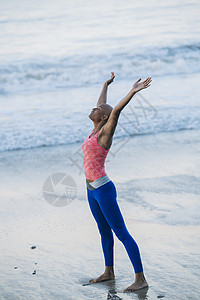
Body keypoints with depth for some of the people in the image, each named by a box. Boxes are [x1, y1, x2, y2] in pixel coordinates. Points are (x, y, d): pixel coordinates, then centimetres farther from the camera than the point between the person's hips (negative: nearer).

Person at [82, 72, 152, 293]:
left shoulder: (106, 132, -13)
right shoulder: (96, 130, 9)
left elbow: (115, 110, -29)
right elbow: (102, 103, 24)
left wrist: (133, 91, -37)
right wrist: (106, 84, 35)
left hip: (103, 190, -9)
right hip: (92, 190, 9)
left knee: (122, 233, -7)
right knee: (104, 230, 20)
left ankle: (141, 279, -5)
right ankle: (109, 272, 34)